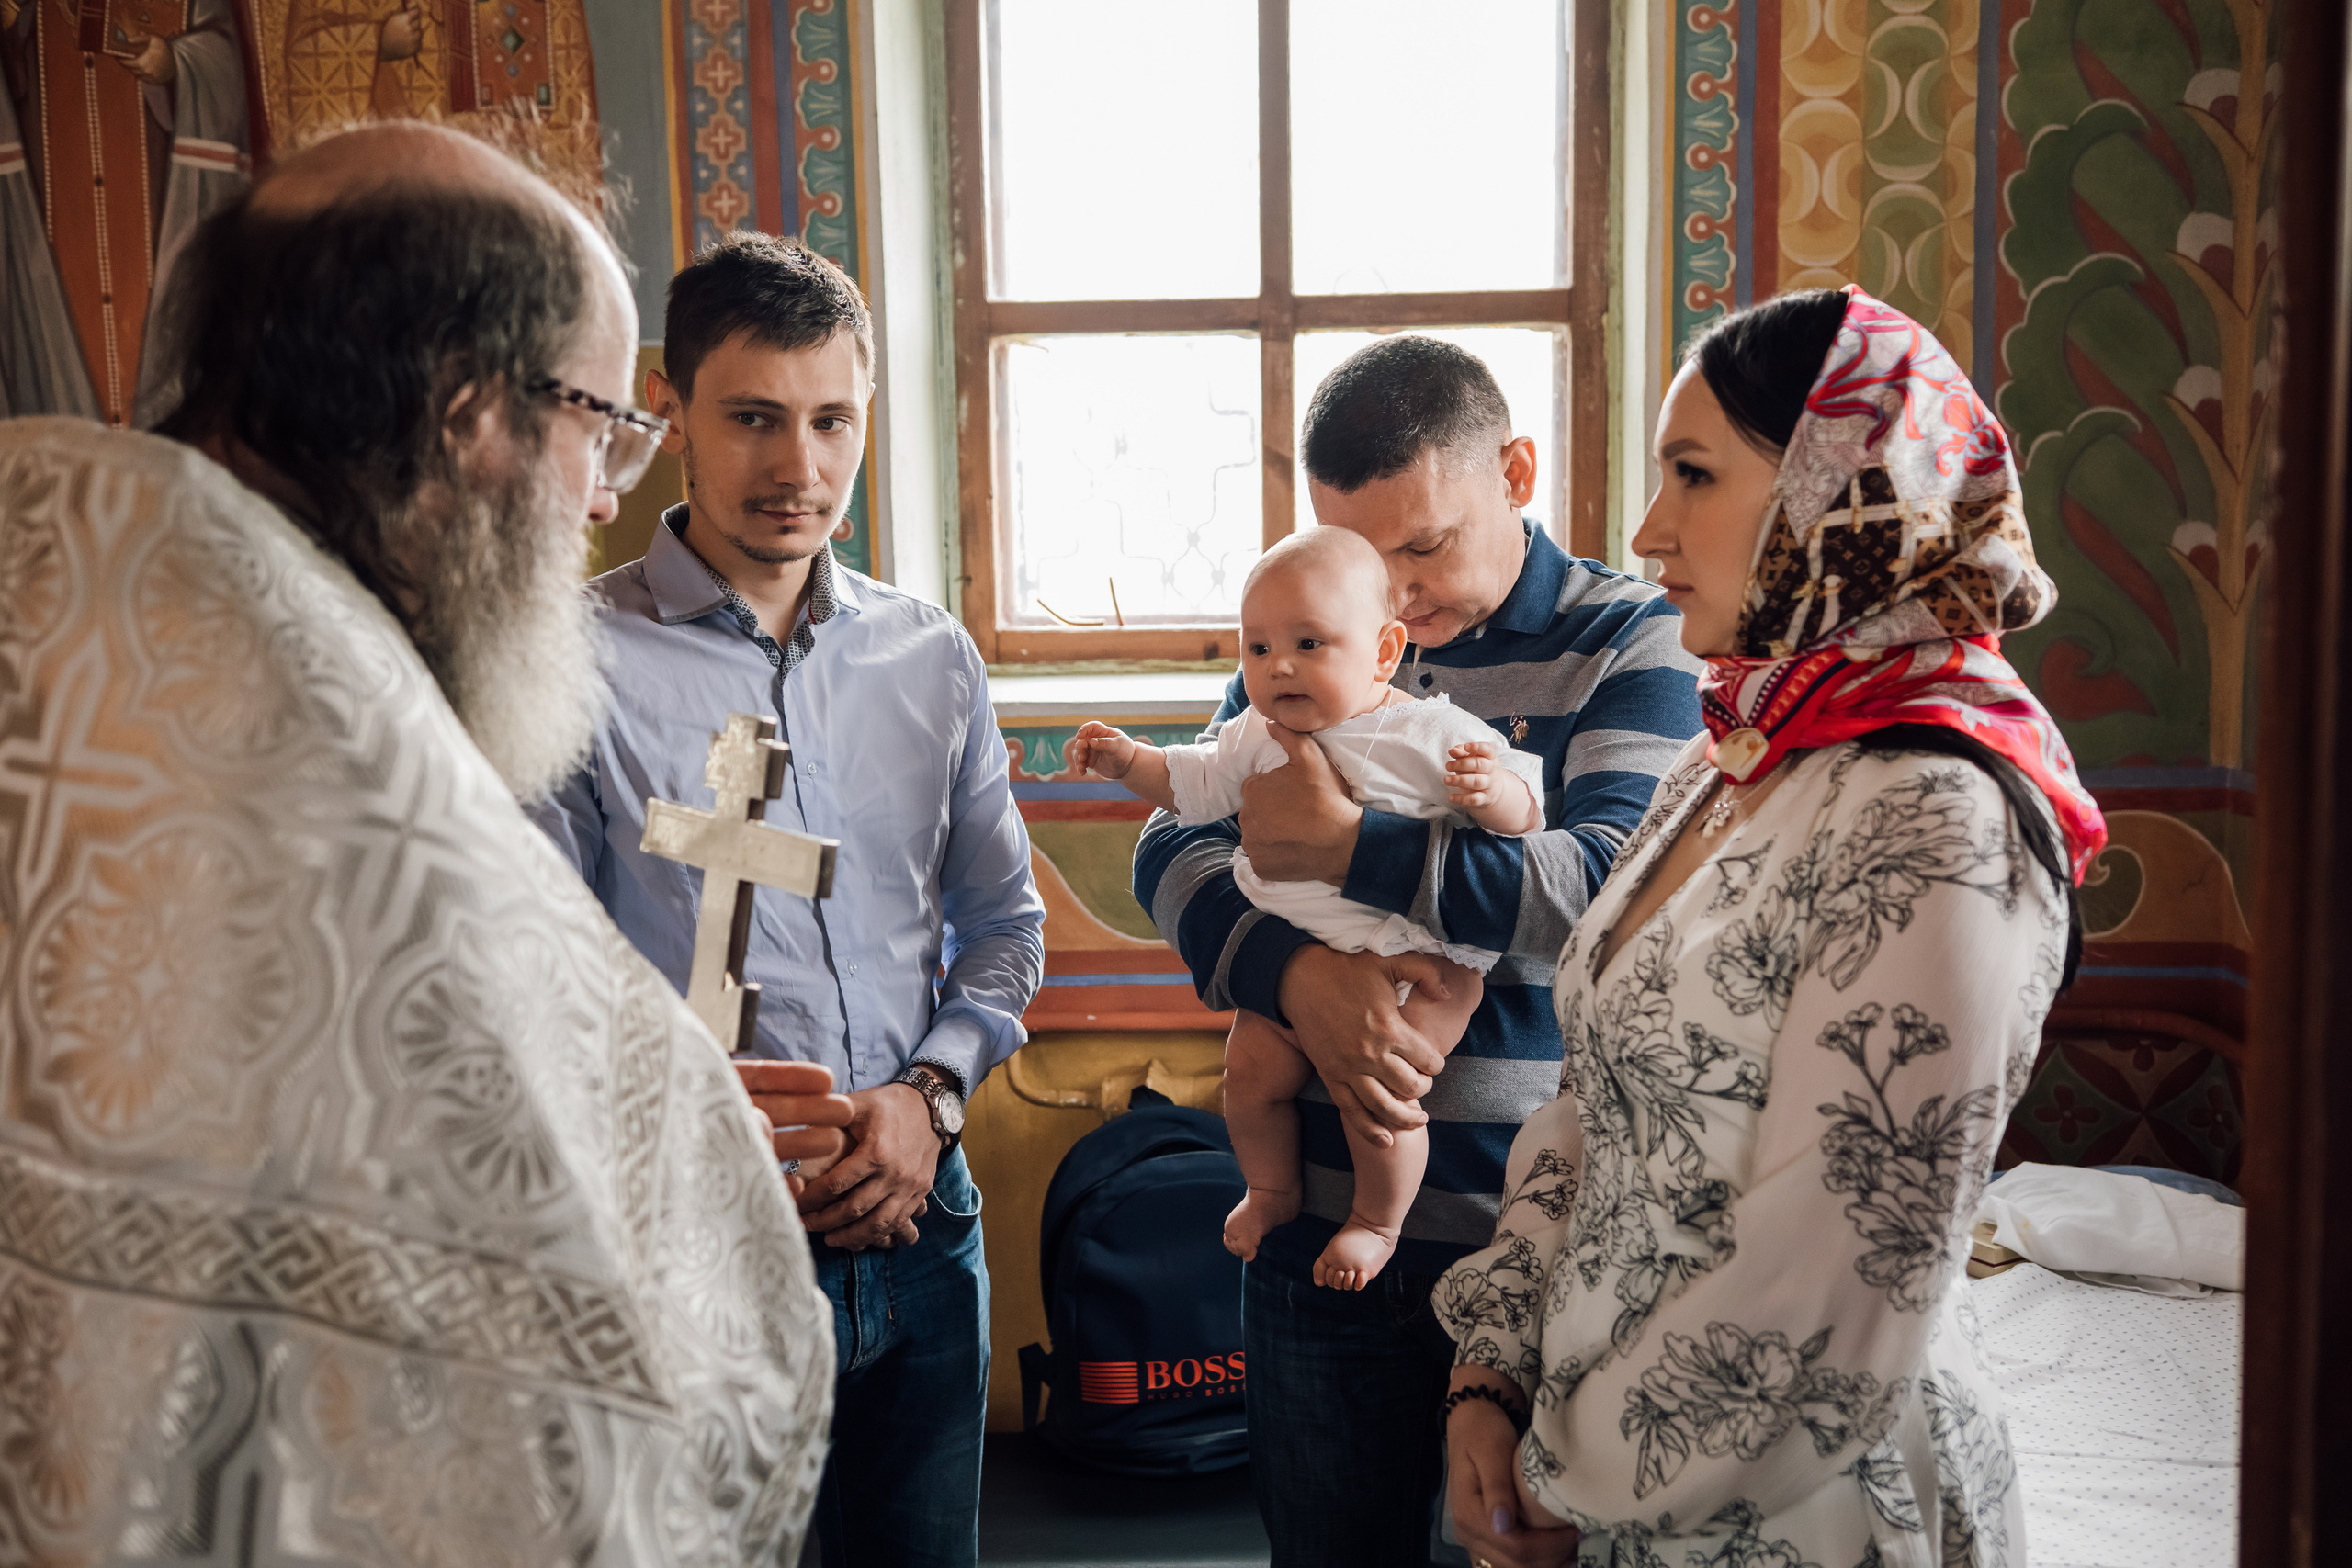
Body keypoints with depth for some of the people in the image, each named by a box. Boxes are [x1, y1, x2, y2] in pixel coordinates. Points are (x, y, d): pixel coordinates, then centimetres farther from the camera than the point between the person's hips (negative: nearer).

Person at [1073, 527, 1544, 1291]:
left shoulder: (1434, 735, -13)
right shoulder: (1259, 735, 5)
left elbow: (1522, 814, -12)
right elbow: (1195, 785, 21)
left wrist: (1492, 792, -34)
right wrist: (1130, 760, 7)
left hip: (1417, 965, -6)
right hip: (1292, 956, 6)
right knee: (1251, 1068, 1)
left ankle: (1377, 1222, 13)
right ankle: (1271, 1190, 31)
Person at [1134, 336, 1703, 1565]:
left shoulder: (1628, 641, -4)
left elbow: (1616, 885, -19)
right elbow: (1171, 850, -3)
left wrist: (1349, 850, -21)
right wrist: (1298, 970, -23)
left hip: (1546, 1242, -3)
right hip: (1321, 1227, 4)